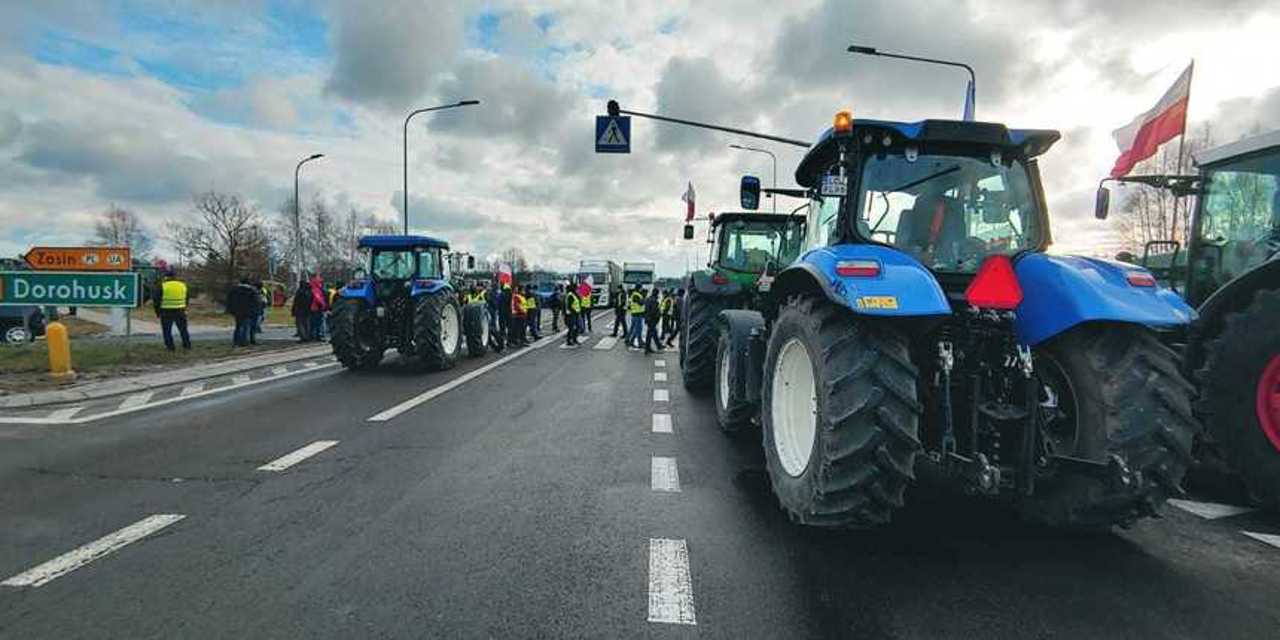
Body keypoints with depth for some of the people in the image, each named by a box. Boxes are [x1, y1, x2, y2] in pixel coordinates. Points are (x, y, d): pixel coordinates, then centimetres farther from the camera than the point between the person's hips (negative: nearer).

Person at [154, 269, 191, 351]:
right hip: (180, 312, 3)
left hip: (166, 312, -3)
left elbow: (157, 300, -4)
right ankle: (187, 345, 9)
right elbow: (186, 299, 12)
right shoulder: (183, 285, 4)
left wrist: (157, 312, 6)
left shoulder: (163, 286, -6)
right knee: (183, 329, 10)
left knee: (167, 330, 7)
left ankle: (170, 346, 5)